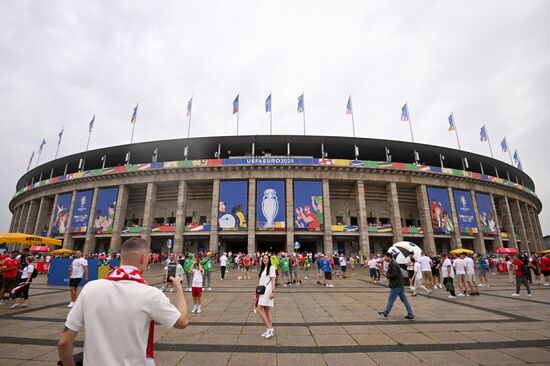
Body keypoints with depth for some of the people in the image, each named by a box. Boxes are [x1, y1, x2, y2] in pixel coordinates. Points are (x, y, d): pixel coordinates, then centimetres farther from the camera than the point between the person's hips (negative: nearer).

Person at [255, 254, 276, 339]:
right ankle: (270, 329, 16)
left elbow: (273, 280, -10)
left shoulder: (271, 268, -5)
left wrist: (273, 291, -15)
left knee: (259, 309, -12)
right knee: (266, 310, 9)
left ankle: (269, 328, -5)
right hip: (262, 291, 8)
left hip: (268, 290, -8)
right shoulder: (262, 268, 17)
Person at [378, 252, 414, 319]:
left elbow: (394, 275, -25)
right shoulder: (391, 264, 13)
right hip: (400, 285, 10)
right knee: (404, 299, 11)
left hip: (396, 285, -10)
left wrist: (387, 275, -11)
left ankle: (385, 313, 13)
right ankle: (410, 315, 15)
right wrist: (386, 273, 3)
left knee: (391, 299, 2)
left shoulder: (393, 264, -19)